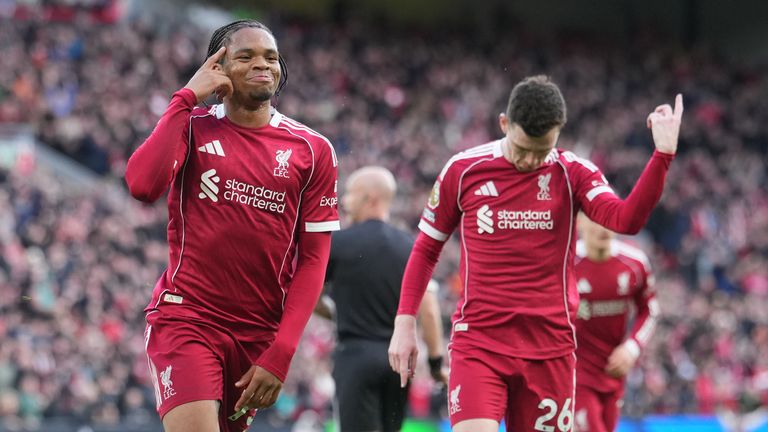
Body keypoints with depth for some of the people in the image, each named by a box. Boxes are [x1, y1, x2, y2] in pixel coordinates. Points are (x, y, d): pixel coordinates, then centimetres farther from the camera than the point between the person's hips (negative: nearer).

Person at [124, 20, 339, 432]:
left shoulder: (313, 150, 4)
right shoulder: (191, 128, 2)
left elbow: (313, 259, 2)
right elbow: (142, 185, -19)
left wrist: (280, 355, -7)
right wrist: (187, 98, -13)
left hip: (260, 332, 3)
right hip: (185, 317, -3)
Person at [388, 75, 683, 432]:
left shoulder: (572, 174, 2)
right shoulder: (463, 171, 1)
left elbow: (626, 220, -17)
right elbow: (426, 249, 11)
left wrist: (663, 154, -28)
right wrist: (404, 323, 5)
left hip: (550, 346, 1)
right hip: (478, 343, -1)